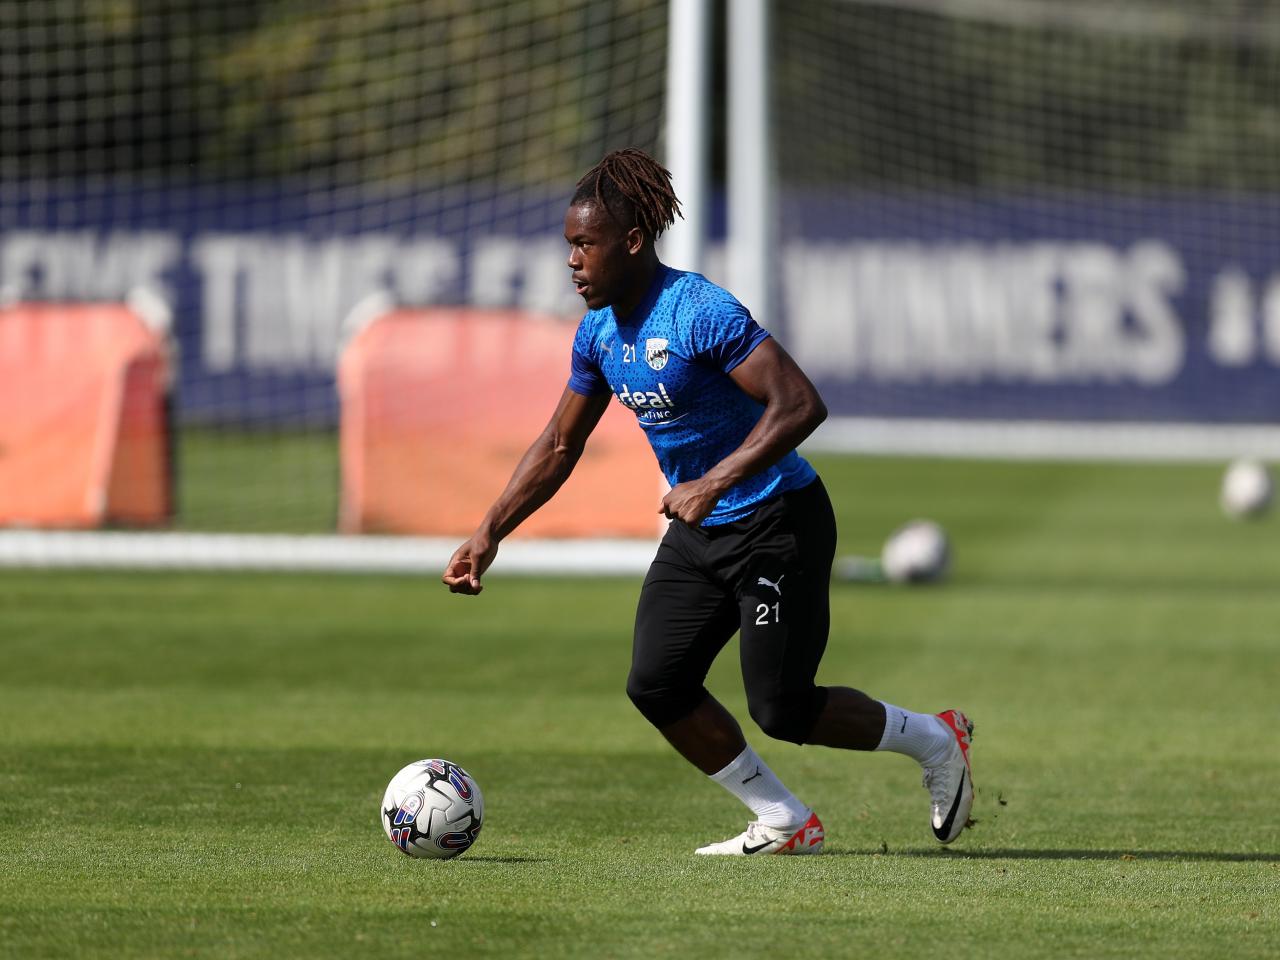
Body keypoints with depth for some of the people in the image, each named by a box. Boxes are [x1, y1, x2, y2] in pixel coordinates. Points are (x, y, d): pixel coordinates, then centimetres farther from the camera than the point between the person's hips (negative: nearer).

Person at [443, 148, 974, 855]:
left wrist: (712, 484, -34)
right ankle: (783, 823, 10)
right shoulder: (598, 333, 2)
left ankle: (933, 739, 18)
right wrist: (489, 534, 7)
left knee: (781, 709, -8)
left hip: (777, 524, -8)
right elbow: (559, 445, 14)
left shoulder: (702, 312, -23)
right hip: (697, 532, 8)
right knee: (655, 685, -5)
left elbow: (801, 405, -29)